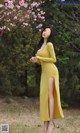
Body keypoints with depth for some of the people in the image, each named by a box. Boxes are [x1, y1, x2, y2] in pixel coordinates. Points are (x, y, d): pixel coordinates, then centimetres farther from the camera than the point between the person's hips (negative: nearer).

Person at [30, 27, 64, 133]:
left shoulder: (49, 44, -7)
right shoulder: (42, 45, 19)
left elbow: (53, 59, -11)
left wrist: (38, 57, -12)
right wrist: (35, 60, 4)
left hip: (51, 71, -9)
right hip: (44, 72, 9)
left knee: (49, 95, -12)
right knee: (44, 96, 2)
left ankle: (51, 122, -11)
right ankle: (46, 122, 1)